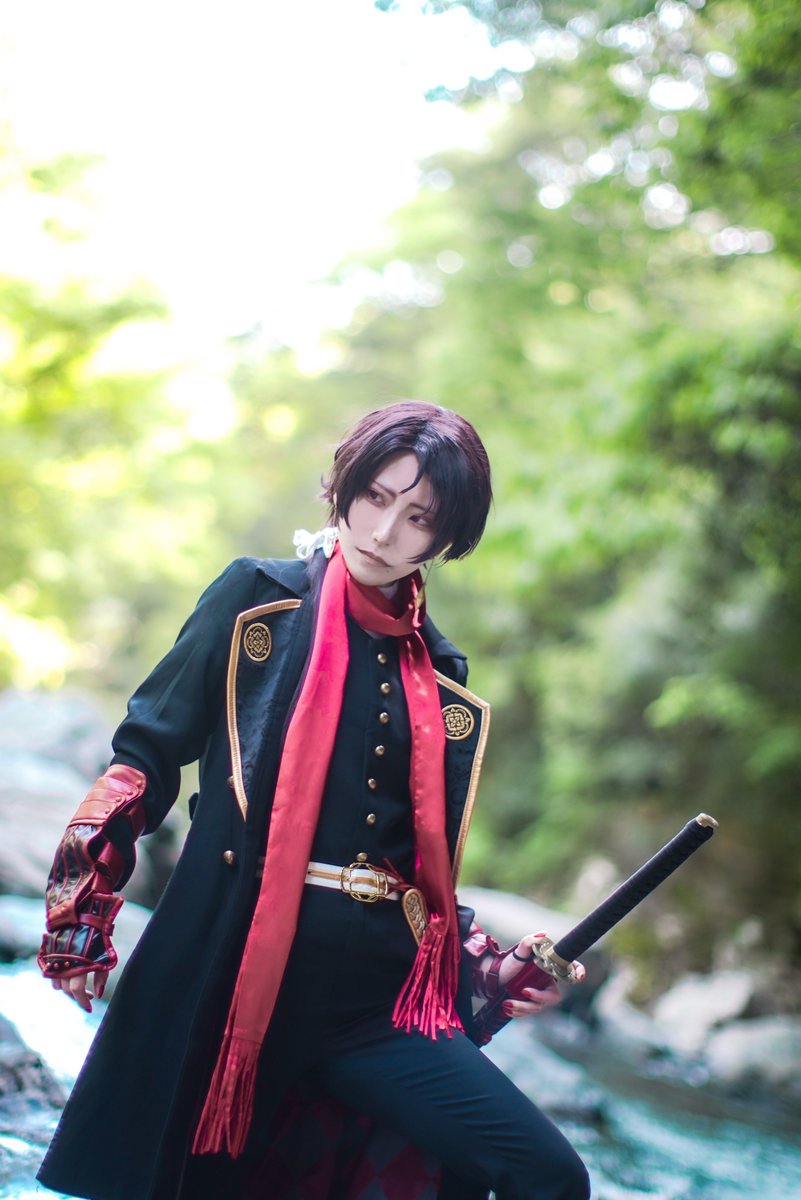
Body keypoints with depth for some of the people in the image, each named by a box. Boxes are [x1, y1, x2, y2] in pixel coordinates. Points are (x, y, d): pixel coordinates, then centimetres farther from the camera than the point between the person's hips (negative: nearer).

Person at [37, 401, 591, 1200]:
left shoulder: (437, 675, 13)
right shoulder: (259, 600, 3)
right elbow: (145, 753, 2)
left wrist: (488, 964, 6)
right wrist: (82, 908, -5)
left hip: (376, 992, 3)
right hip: (230, 969, -3)